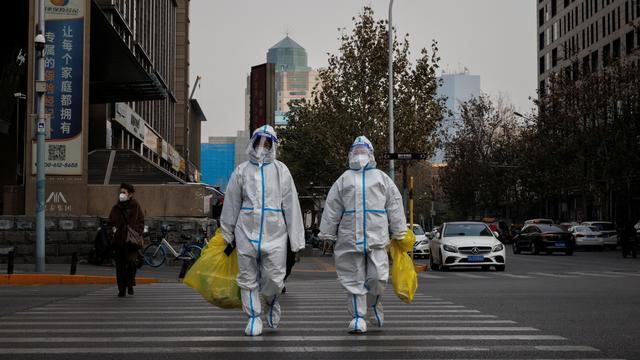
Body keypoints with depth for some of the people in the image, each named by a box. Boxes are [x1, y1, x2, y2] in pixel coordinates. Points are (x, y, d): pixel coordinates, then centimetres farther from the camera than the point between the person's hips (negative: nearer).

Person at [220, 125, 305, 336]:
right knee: (248, 279, 4)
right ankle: (254, 316, 19)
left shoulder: (280, 171, 5)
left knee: (274, 278, -3)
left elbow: (291, 206, 3)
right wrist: (228, 236, 15)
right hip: (246, 233, 1)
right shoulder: (241, 171, 8)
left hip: (274, 234, -1)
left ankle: (272, 303, 28)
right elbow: (231, 205, 14)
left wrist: (296, 240, -1)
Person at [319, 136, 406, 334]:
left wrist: (399, 233, 7)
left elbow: (395, 206, 11)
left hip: (377, 238, -1)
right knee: (354, 280, 0)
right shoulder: (343, 180, 14)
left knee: (377, 277, -5)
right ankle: (358, 317, 7)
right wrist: (327, 235, 8)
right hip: (350, 238, 1)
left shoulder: (382, 179, 13)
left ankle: (374, 304, 23)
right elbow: (331, 210, 13)